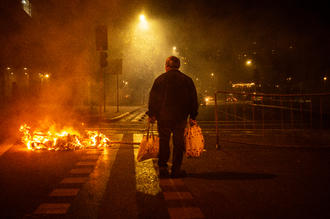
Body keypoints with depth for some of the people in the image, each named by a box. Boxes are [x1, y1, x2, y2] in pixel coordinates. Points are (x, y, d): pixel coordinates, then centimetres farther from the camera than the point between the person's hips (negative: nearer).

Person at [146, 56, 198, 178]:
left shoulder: (160, 79, 0)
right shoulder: (187, 80, 4)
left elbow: (153, 98, 1)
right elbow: (193, 100, 7)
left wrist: (151, 114, 8)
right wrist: (192, 116, 13)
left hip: (163, 117, -1)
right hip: (181, 117, 1)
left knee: (164, 142, 8)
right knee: (178, 143, 7)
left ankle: (162, 168, 7)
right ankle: (176, 169, 8)